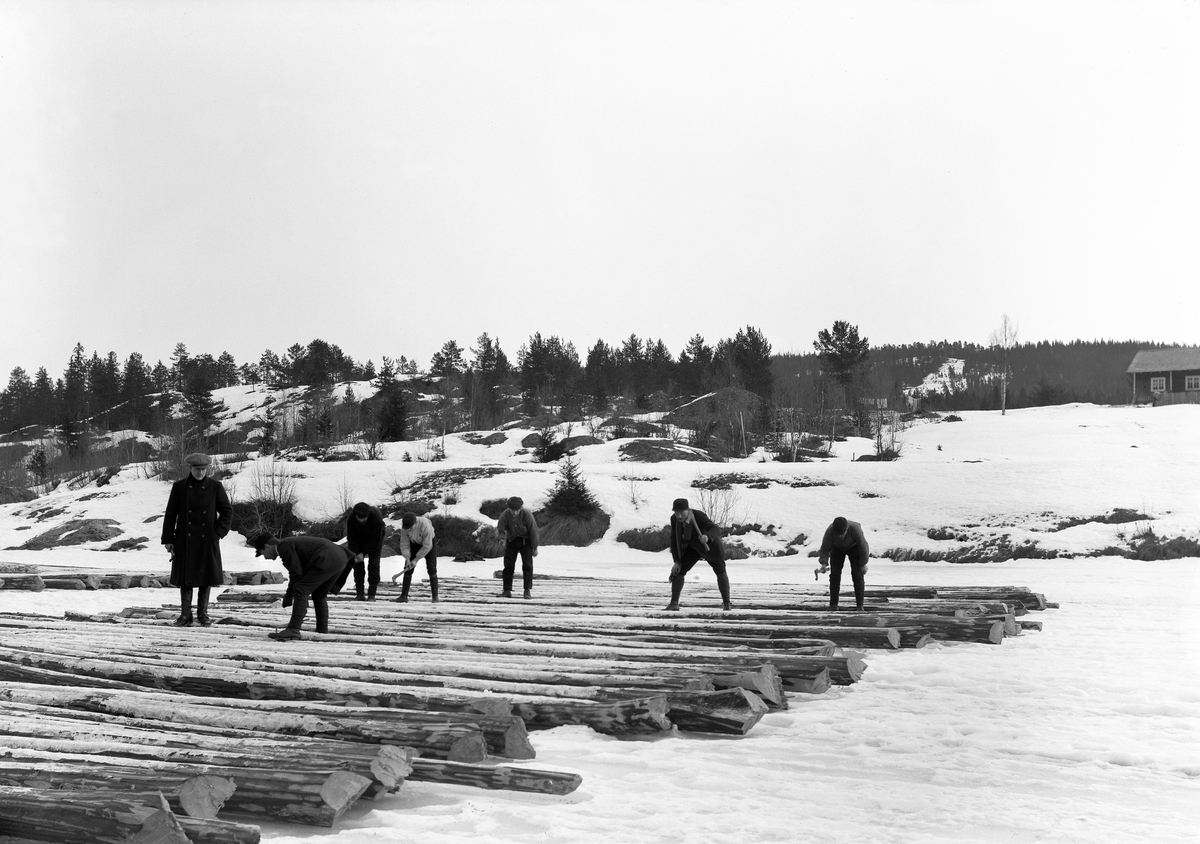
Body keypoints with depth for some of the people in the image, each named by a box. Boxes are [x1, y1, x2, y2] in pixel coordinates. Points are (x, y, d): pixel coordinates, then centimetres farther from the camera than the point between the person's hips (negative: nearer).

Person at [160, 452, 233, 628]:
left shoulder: (215, 486, 0)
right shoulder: (179, 486, 0)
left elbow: (227, 511, 4)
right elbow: (170, 514, 3)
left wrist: (219, 532, -6)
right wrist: (168, 539, 0)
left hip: (208, 540, 0)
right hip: (186, 540, 0)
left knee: (206, 576, 5)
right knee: (185, 576, 1)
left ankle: (203, 614, 15)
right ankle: (185, 615, 8)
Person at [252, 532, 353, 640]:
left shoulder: (284, 547, -4)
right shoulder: (290, 543, 27)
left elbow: (296, 572, -9)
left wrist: (289, 595, 2)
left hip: (326, 561, -11)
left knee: (300, 591, -11)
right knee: (319, 595, 24)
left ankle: (293, 630, -17)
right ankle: (322, 630, 24)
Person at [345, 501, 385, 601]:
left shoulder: (377, 517, -38)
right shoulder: (351, 518, -30)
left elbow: (375, 539, -30)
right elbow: (351, 539, -21)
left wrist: (364, 553, -32)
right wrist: (353, 555, -32)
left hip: (375, 538, -3)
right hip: (359, 538, 3)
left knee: (373, 564, -12)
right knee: (357, 564, -6)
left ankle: (371, 594, -10)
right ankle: (359, 593, -3)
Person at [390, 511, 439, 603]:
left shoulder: (425, 525, -39)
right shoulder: (404, 527, -25)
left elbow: (427, 546, -32)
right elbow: (404, 544, -15)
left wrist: (416, 559, -28)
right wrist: (407, 559, -27)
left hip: (429, 542, -4)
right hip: (415, 543, 4)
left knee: (431, 568, -14)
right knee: (408, 568, -5)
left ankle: (435, 597, -12)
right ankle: (404, 595, -1)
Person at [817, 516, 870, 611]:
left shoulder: (855, 529, -39)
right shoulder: (830, 531, -35)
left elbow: (863, 546, -25)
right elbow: (825, 548, -23)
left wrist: (863, 564, -16)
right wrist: (824, 563, -37)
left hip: (854, 547, -1)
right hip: (837, 548, 1)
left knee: (857, 574, -11)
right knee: (835, 574, -9)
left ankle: (859, 605, -7)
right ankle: (833, 604, -5)